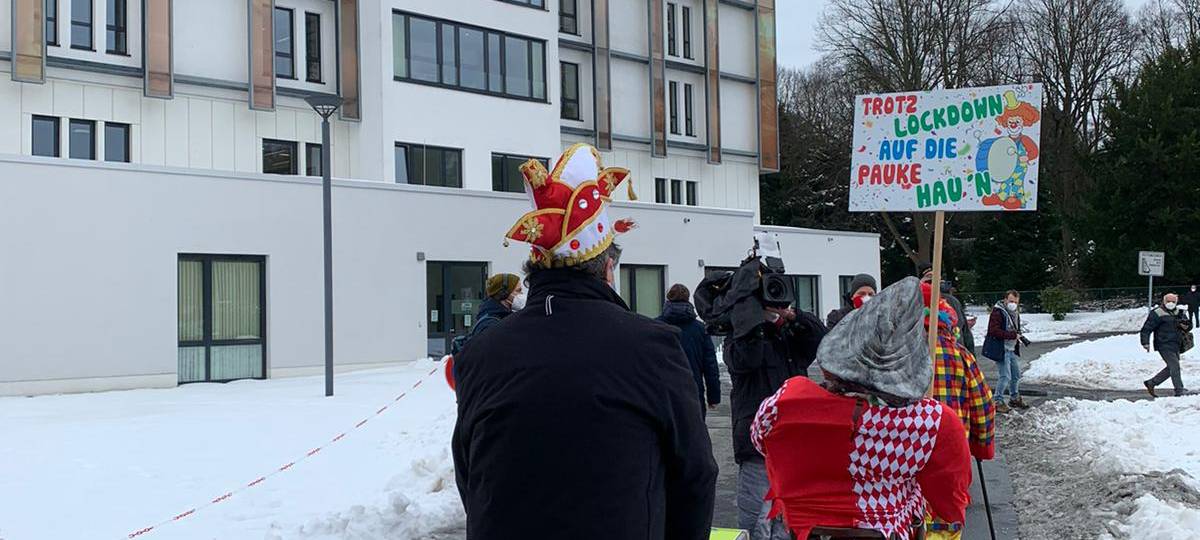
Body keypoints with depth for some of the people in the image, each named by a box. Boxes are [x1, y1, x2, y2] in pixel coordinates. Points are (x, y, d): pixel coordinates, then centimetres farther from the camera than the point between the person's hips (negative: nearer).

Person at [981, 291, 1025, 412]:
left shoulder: (1015, 313, 14)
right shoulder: (997, 312, -16)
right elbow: (994, 331, -25)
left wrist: (1018, 336, 5)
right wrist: (1012, 335, -24)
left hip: (1012, 349, 9)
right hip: (1001, 350, -9)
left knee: (1016, 375, 19)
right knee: (1005, 376, -10)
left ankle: (1015, 398, 37)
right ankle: (998, 402, 1)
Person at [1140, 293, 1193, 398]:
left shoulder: (1178, 312, 16)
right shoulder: (1157, 313, -7)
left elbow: (1189, 325, 24)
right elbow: (1146, 329, -9)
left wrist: (1186, 326, -1)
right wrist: (1145, 343, -17)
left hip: (1176, 346, 8)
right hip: (1164, 345, -8)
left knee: (1171, 368, 9)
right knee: (1174, 365, -14)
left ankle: (1151, 383, 19)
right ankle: (1179, 390, -13)